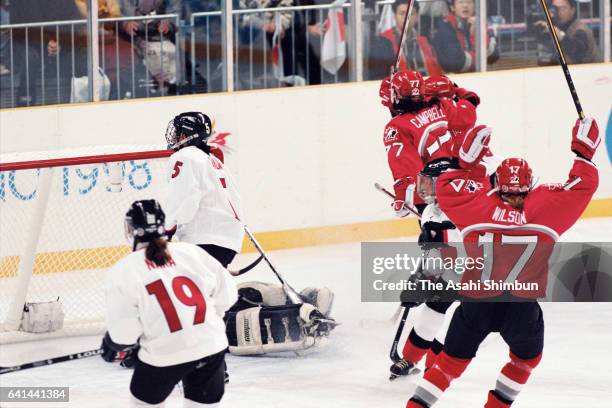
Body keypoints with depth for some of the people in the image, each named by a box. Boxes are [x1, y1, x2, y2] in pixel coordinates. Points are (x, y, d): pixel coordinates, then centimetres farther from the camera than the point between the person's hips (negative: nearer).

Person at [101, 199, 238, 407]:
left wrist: (111, 345, 15)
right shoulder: (190, 252, 4)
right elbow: (225, 293, 10)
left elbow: (124, 331, -7)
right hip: (211, 346, 3)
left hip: (164, 355, -3)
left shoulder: (124, 271, -6)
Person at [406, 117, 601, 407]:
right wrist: (584, 152, 17)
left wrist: (467, 162, 16)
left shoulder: (480, 205, -3)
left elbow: (446, 188, 11)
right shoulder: (545, 206, -5)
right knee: (527, 357, 28)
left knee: (453, 360, 17)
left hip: (476, 303, 1)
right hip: (522, 306, -1)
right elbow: (582, 187, 5)